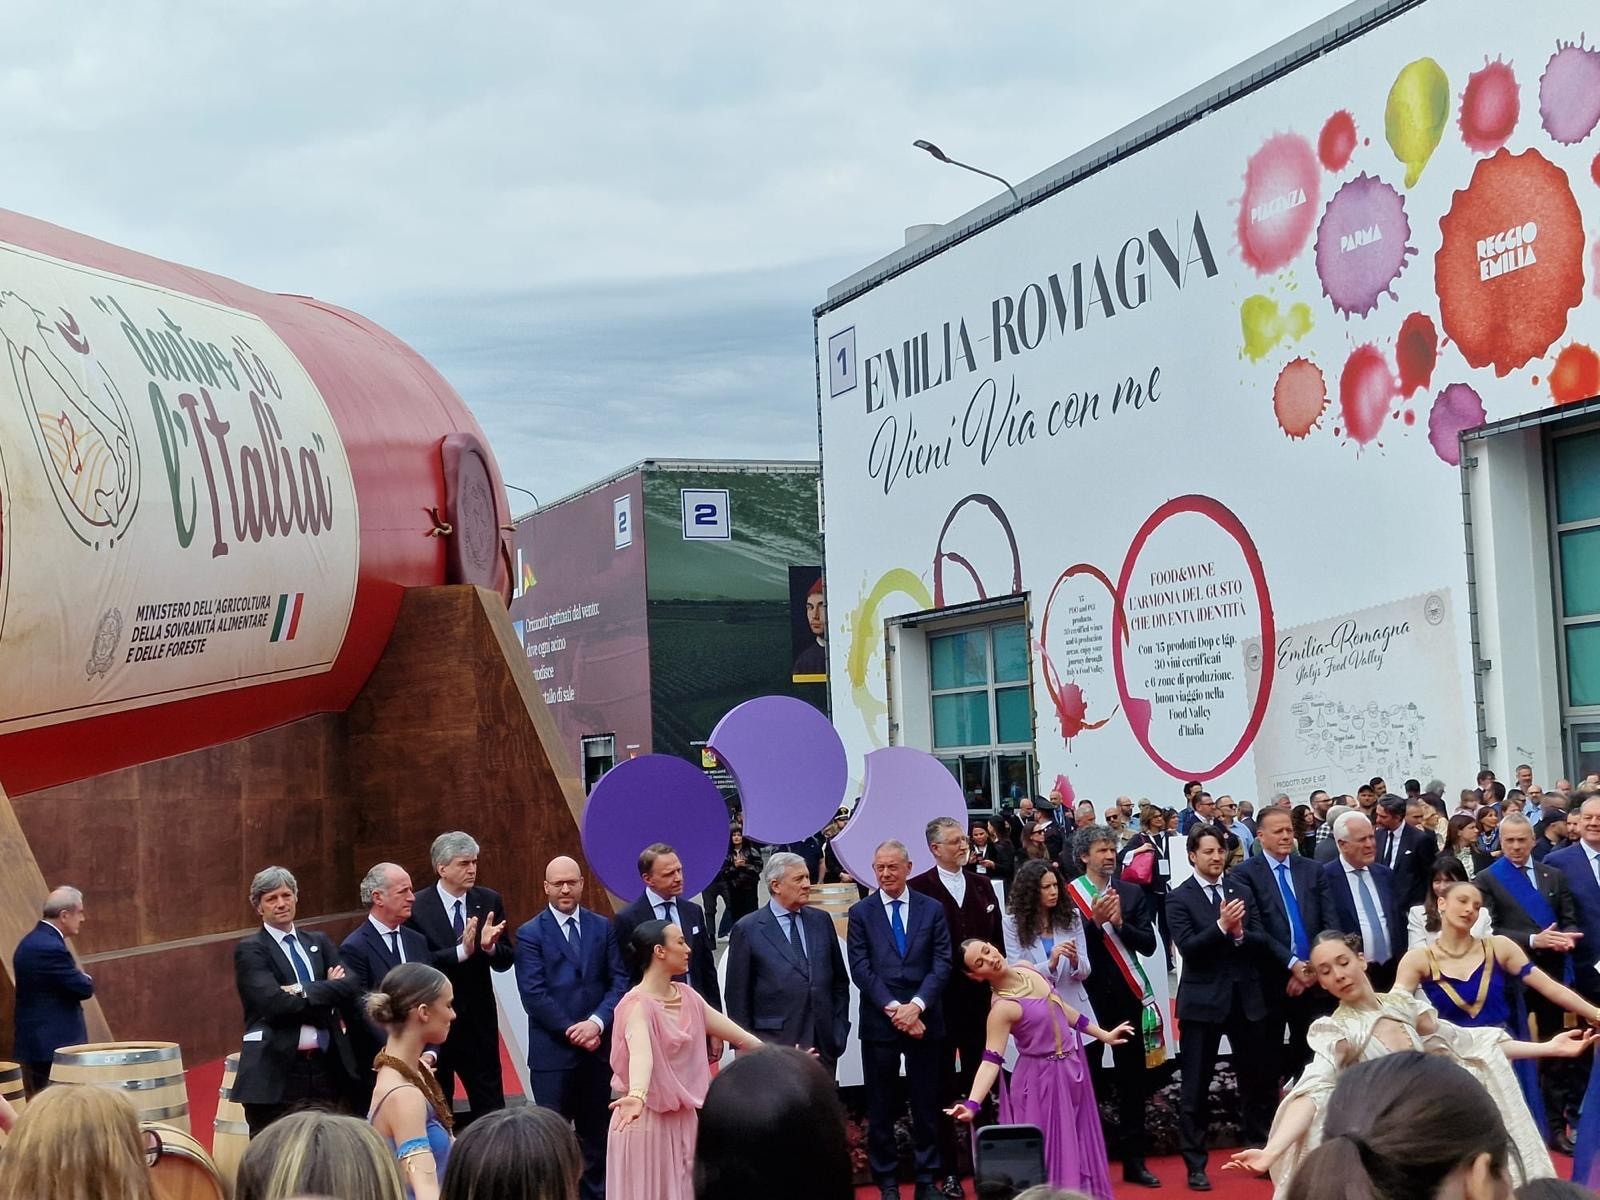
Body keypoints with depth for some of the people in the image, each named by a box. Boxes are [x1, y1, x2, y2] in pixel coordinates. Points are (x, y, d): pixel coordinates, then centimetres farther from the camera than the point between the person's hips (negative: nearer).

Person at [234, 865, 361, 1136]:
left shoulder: (319, 943, 15)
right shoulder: (250, 950, 0)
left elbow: (350, 989, 0)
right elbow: (274, 1003, -15)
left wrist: (301, 992, -12)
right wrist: (325, 992, -7)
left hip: (328, 1070, 4)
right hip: (276, 1074, -4)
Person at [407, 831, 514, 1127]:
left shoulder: (489, 901, 1)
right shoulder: (417, 908, -10)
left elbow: (506, 960, 2)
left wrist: (489, 947, -19)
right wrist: (462, 951, -27)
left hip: (479, 1019, 3)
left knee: (490, 1107, 4)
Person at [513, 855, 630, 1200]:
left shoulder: (602, 927, 7)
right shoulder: (530, 933, -2)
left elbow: (619, 981, 1)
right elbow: (533, 994, -10)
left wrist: (597, 1022, -13)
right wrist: (572, 1030, -14)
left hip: (597, 1047, 3)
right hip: (553, 1050, -3)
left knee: (595, 1132, 12)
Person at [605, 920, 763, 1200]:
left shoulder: (687, 996, 5)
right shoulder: (638, 1005, -20)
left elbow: (731, 1031, 11)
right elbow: (641, 1053, -40)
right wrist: (637, 1096, -57)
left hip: (682, 1116, 7)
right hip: (648, 1117, -7)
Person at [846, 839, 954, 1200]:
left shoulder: (932, 909, 6)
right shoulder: (860, 913, 3)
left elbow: (942, 964, -1)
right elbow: (861, 968, -4)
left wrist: (916, 1005, -13)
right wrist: (893, 1008, -13)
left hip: (924, 1019, 1)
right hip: (879, 1021, -1)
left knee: (926, 1104, 6)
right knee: (881, 1106, 5)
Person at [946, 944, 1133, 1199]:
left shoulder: (1026, 969, -2)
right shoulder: (1002, 1007, -23)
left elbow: (1059, 1007, 12)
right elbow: (991, 1061, -29)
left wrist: (1103, 1035, 17)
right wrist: (972, 1104, -44)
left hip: (1071, 1072, 7)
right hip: (1043, 1081, -7)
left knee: (1077, 1150, 16)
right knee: (1054, 1153, 0)